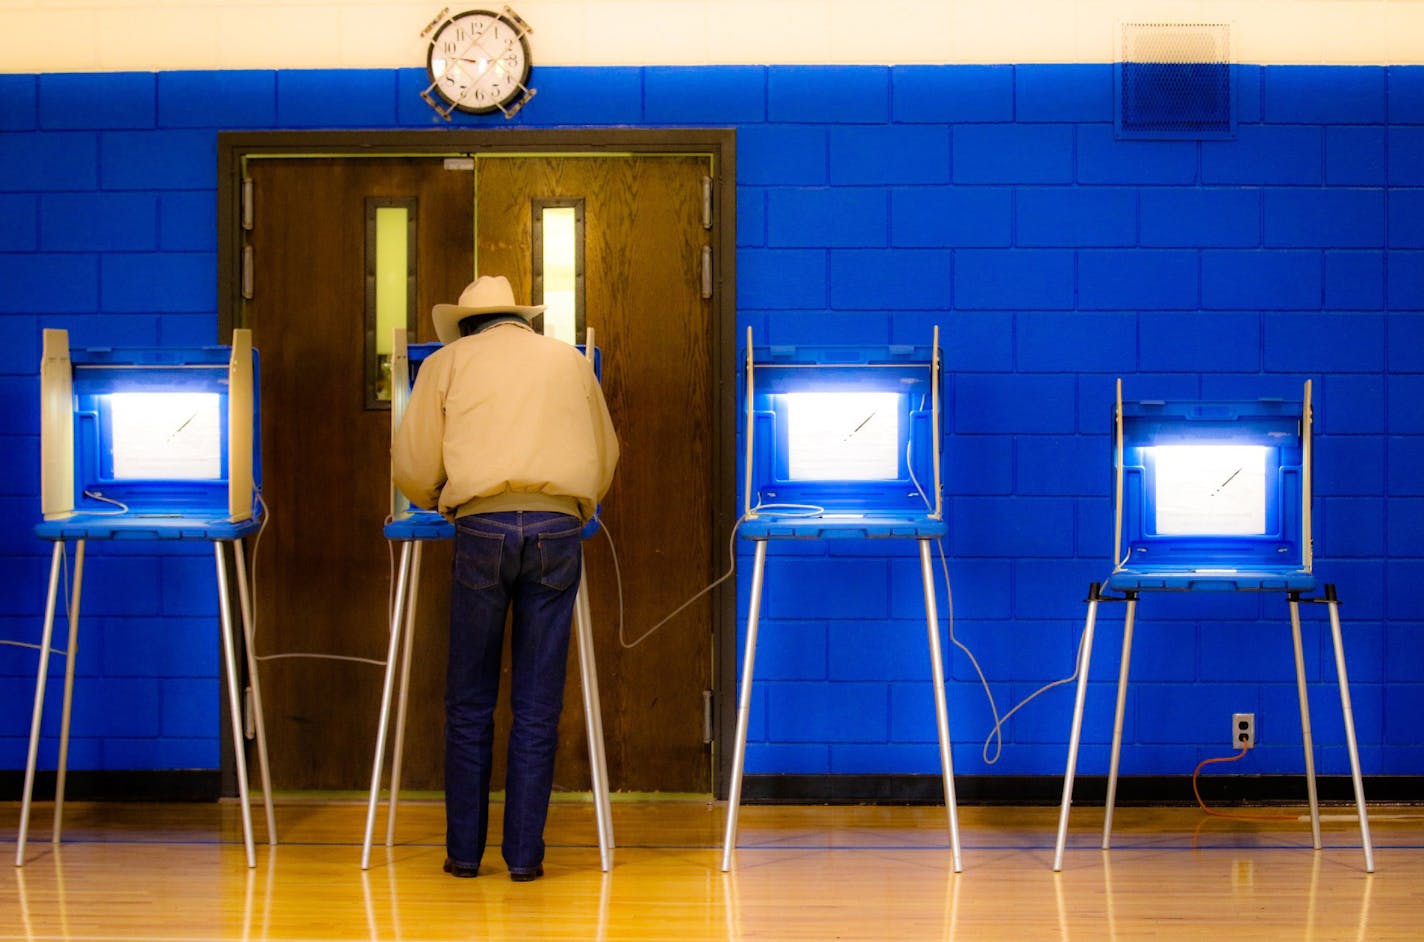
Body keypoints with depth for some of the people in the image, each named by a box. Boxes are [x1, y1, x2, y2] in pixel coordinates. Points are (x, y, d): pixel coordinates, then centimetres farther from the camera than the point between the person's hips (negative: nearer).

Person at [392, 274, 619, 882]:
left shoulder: (447, 362, 15)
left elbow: (411, 465, 11)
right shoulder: (571, 361, 22)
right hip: (559, 529, 1)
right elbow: (606, 457, 26)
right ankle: (525, 855, 5)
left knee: (470, 705, 7)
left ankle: (464, 851, 10)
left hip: (483, 529, -1)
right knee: (538, 707, 4)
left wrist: (437, 501, 32)